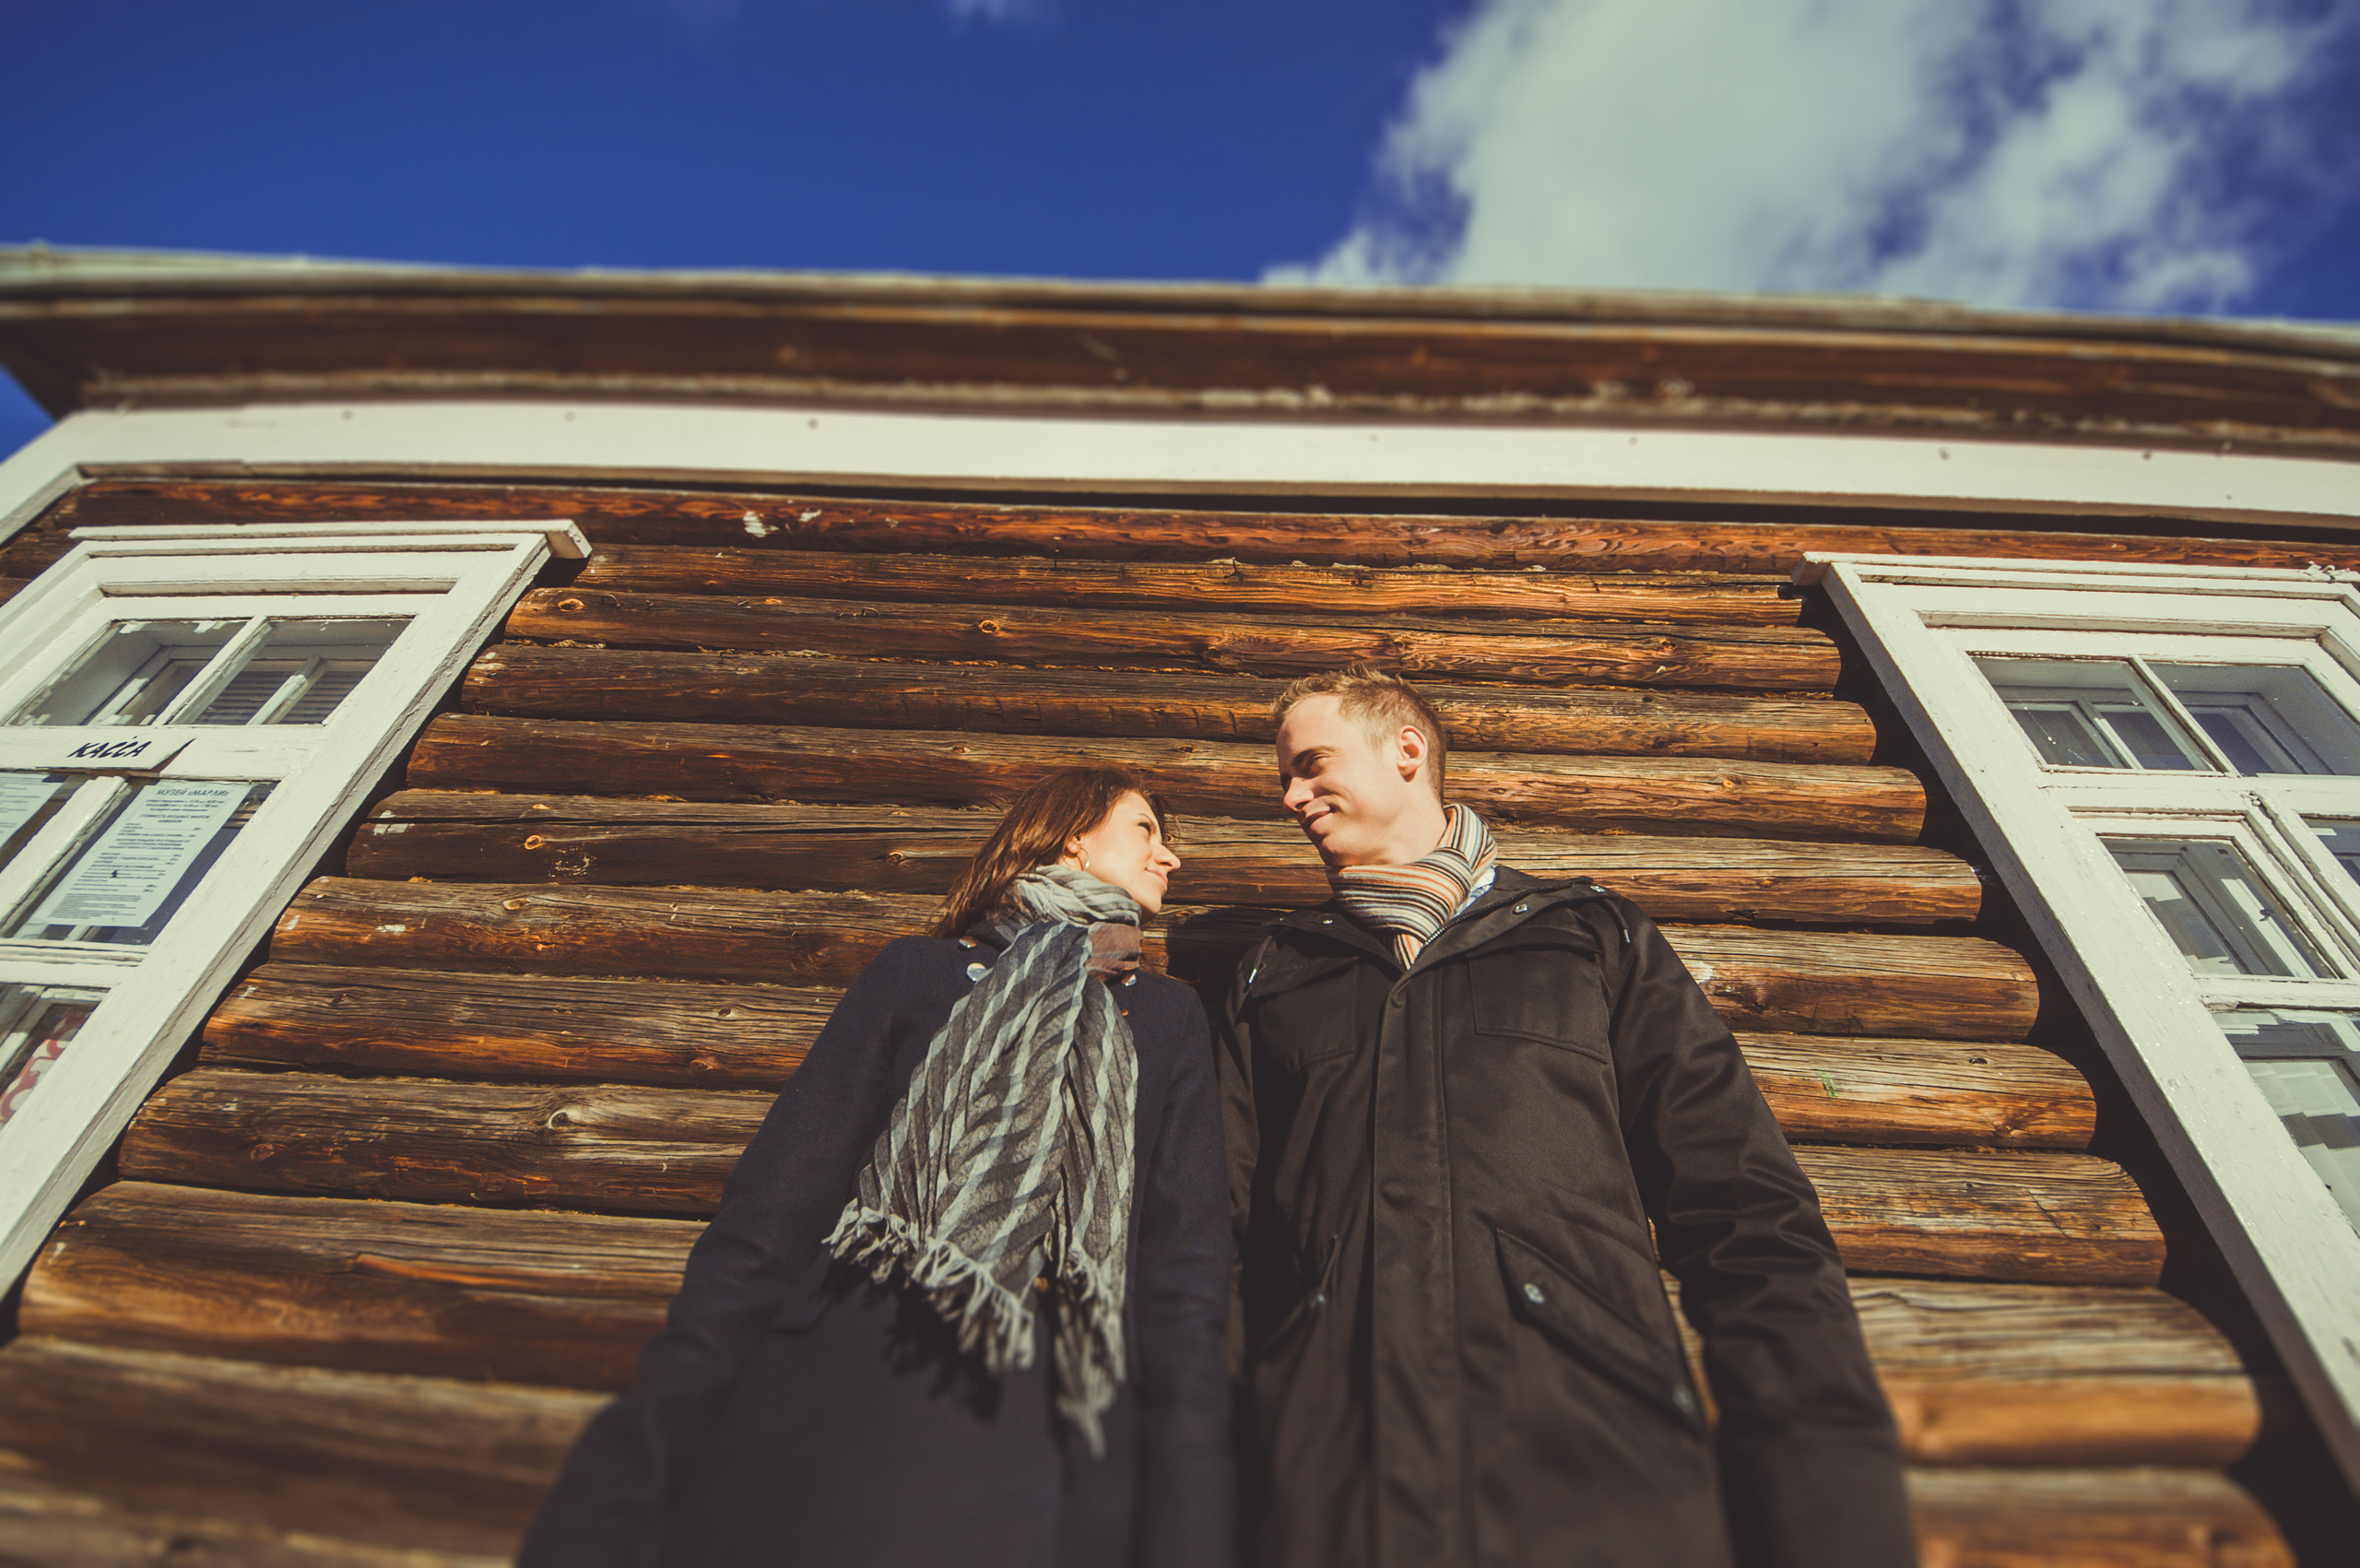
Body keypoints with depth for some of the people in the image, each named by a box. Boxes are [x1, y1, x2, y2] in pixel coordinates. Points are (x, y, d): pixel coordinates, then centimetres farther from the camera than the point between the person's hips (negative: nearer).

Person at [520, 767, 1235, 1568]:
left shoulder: (1168, 1017, 9)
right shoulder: (916, 972, 5)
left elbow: (1185, 1287, 2)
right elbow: (768, 1218, 0)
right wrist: (623, 1491, -5)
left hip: (1056, 1474, 2)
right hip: (835, 1447, -1)